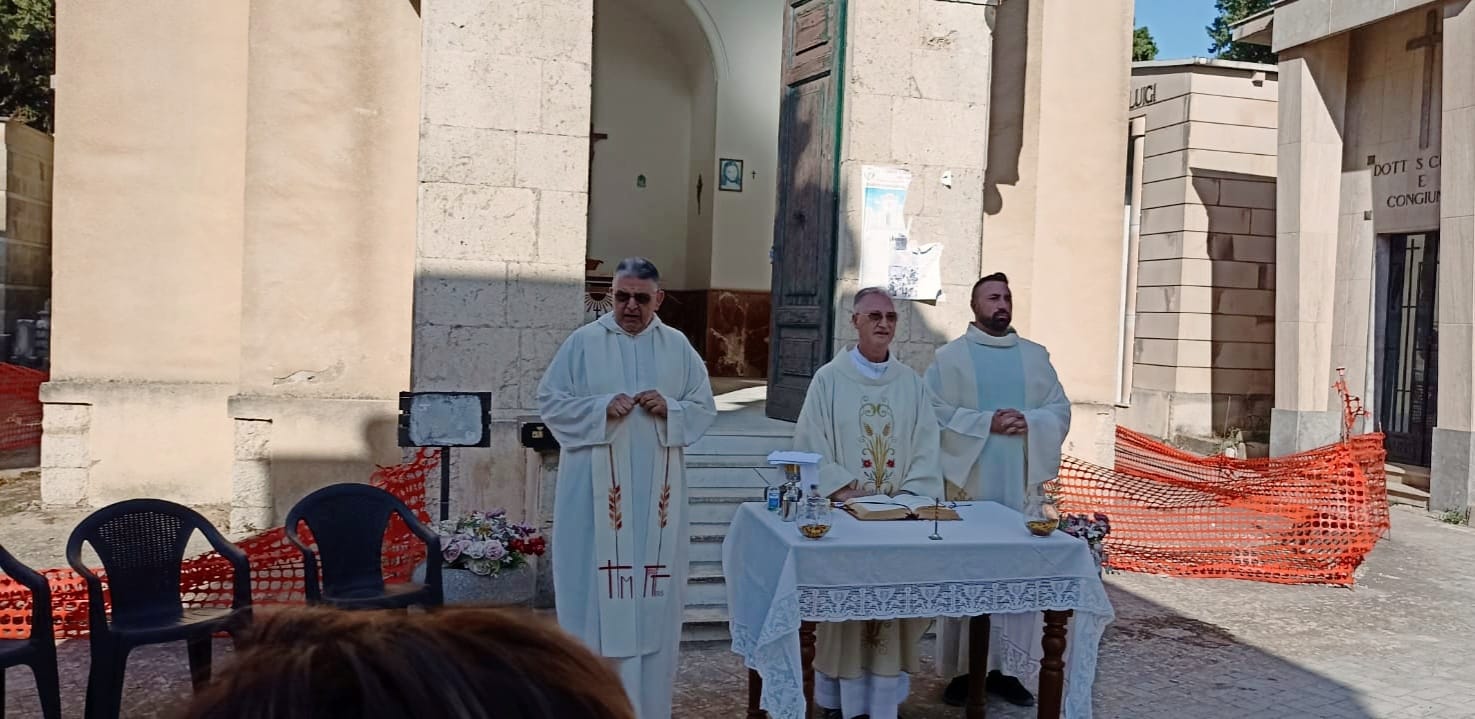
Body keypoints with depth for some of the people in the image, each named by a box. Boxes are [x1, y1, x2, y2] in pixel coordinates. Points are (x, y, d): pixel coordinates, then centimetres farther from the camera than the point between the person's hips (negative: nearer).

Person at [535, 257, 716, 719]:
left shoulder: (678, 347, 7)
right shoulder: (583, 342, 0)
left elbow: (705, 408, 8)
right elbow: (550, 401, -1)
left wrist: (670, 409, -12)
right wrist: (601, 408, -16)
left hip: (657, 493, 2)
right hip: (596, 490, -2)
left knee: (654, 595, 6)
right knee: (597, 593, -1)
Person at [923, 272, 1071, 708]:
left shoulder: (1036, 357, 13)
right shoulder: (951, 357, 2)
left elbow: (1061, 411, 8)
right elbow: (936, 415, -6)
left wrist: (1029, 423, -11)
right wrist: (986, 423, -16)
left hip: (1021, 482, 3)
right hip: (970, 481, -3)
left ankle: (1003, 666, 14)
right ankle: (961, 669, 8)